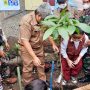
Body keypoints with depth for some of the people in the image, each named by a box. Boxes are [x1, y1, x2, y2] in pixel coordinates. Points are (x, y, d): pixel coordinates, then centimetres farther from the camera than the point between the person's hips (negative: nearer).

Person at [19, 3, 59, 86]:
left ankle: (43, 82, 40)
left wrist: (53, 44, 2)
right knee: (28, 68, 3)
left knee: (41, 64, 20)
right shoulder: (26, 21, -31)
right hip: (27, 48, -6)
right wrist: (34, 57, -37)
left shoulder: (44, 19, -12)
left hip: (39, 46, 6)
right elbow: (25, 41, -33)